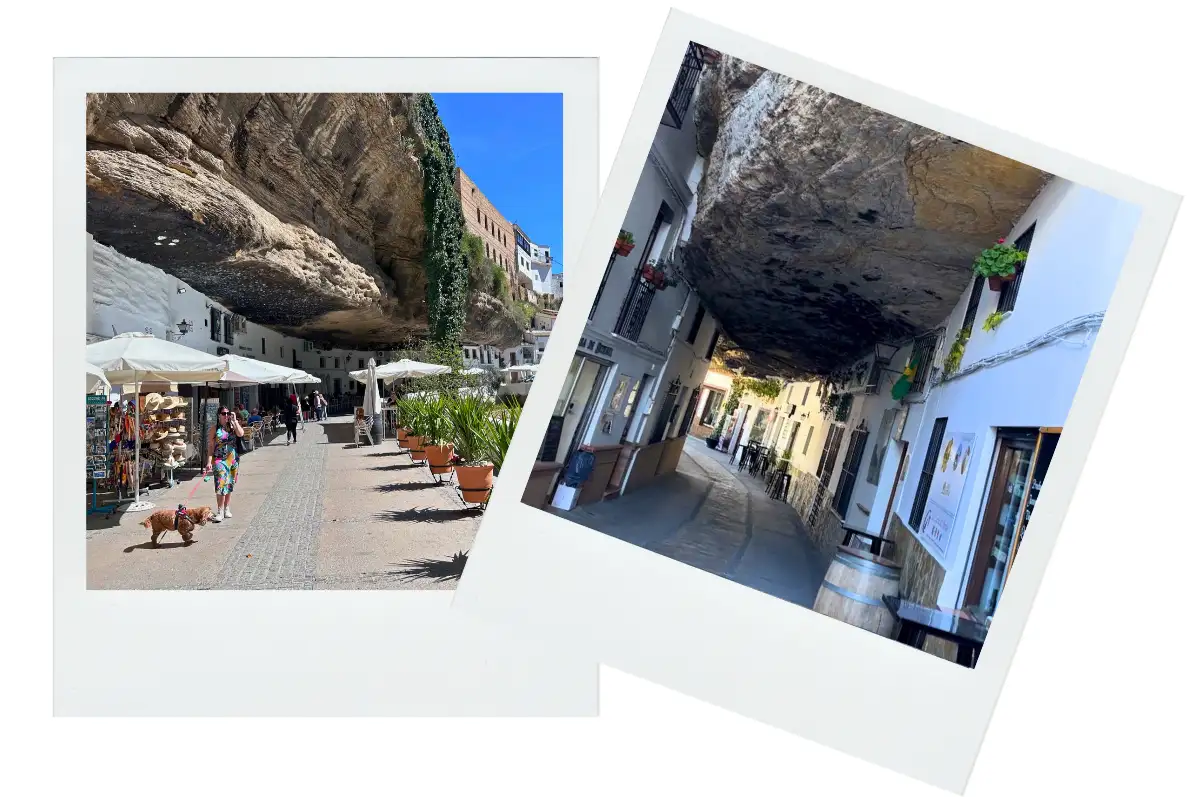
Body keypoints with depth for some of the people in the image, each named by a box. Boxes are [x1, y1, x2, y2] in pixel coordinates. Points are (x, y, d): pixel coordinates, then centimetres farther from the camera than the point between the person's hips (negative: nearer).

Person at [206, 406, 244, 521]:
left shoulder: (233, 426, 6)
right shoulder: (214, 429, -1)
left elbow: (241, 434, -14)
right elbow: (211, 446, -1)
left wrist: (235, 421, -11)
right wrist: (209, 461, -9)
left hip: (233, 459, 3)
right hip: (219, 460, -3)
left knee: (229, 485, 11)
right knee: (221, 485, -12)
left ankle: (226, 509, 23)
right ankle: (220, 512, -9)